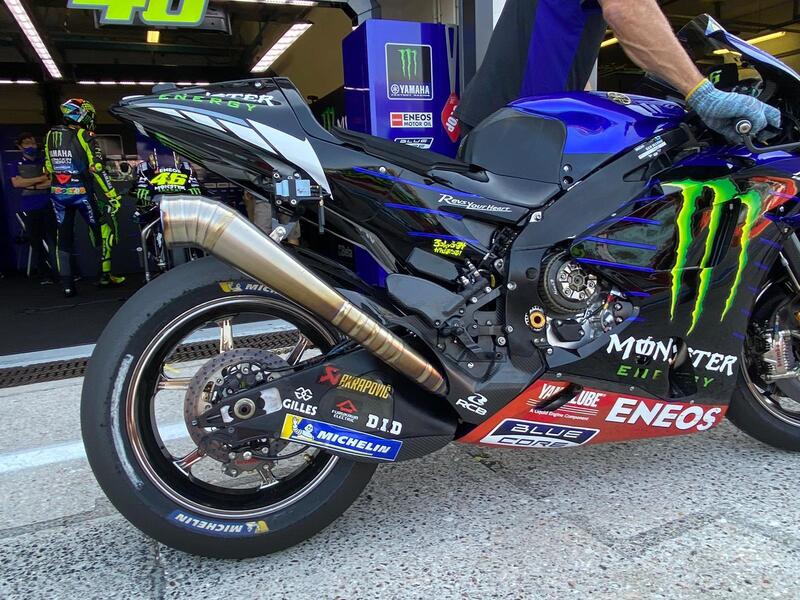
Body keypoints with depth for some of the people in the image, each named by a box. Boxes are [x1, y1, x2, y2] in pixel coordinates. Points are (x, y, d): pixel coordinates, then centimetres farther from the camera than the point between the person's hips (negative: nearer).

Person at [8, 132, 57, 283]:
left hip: (48, 206, -1)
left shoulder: (45, 162, 13)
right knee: (36, 242, 1)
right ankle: (44, 275, 6)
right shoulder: (17, 166, 14)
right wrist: (41, 179, -5)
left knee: (54, 239, -5)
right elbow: (16, 183, -3)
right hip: (29, 208, 1)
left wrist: (31, 185, -5)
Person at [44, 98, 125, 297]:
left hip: (57, 193, 6)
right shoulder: (83, 136, -9)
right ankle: (105, 275, 8)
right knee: (104, 228, 9)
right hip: (80, 191, -6)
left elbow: (48, 167, 16)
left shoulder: (51, 136, 10)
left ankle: (67, 284, 8)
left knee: (64, 237, 10)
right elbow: (97, 168, -16)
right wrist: (112, 195, -17)